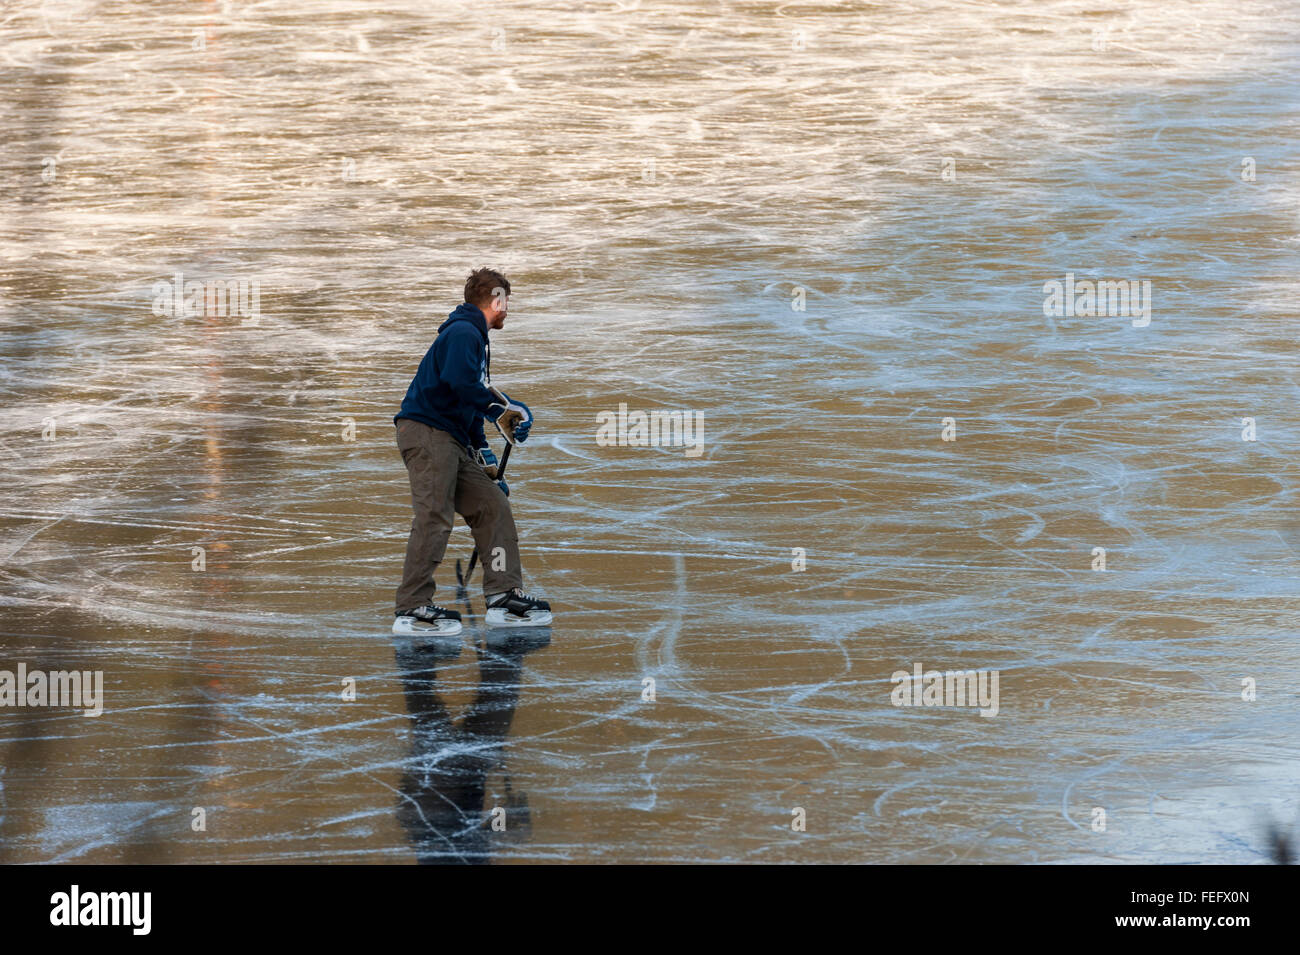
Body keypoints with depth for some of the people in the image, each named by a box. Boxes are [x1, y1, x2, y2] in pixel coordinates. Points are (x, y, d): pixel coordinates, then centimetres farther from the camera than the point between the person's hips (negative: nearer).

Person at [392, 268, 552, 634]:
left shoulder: (475, 337, 24)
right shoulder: (463, 332, -8)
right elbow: (460, 383, -25)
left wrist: (482, 453, 26)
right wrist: (505, 409, -16)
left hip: (452, 440, 10)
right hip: (426, 432, -10)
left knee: (492, 505, 6)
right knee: (435, 517, -15)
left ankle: (503, 597, 5)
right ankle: (412, 609, -17)